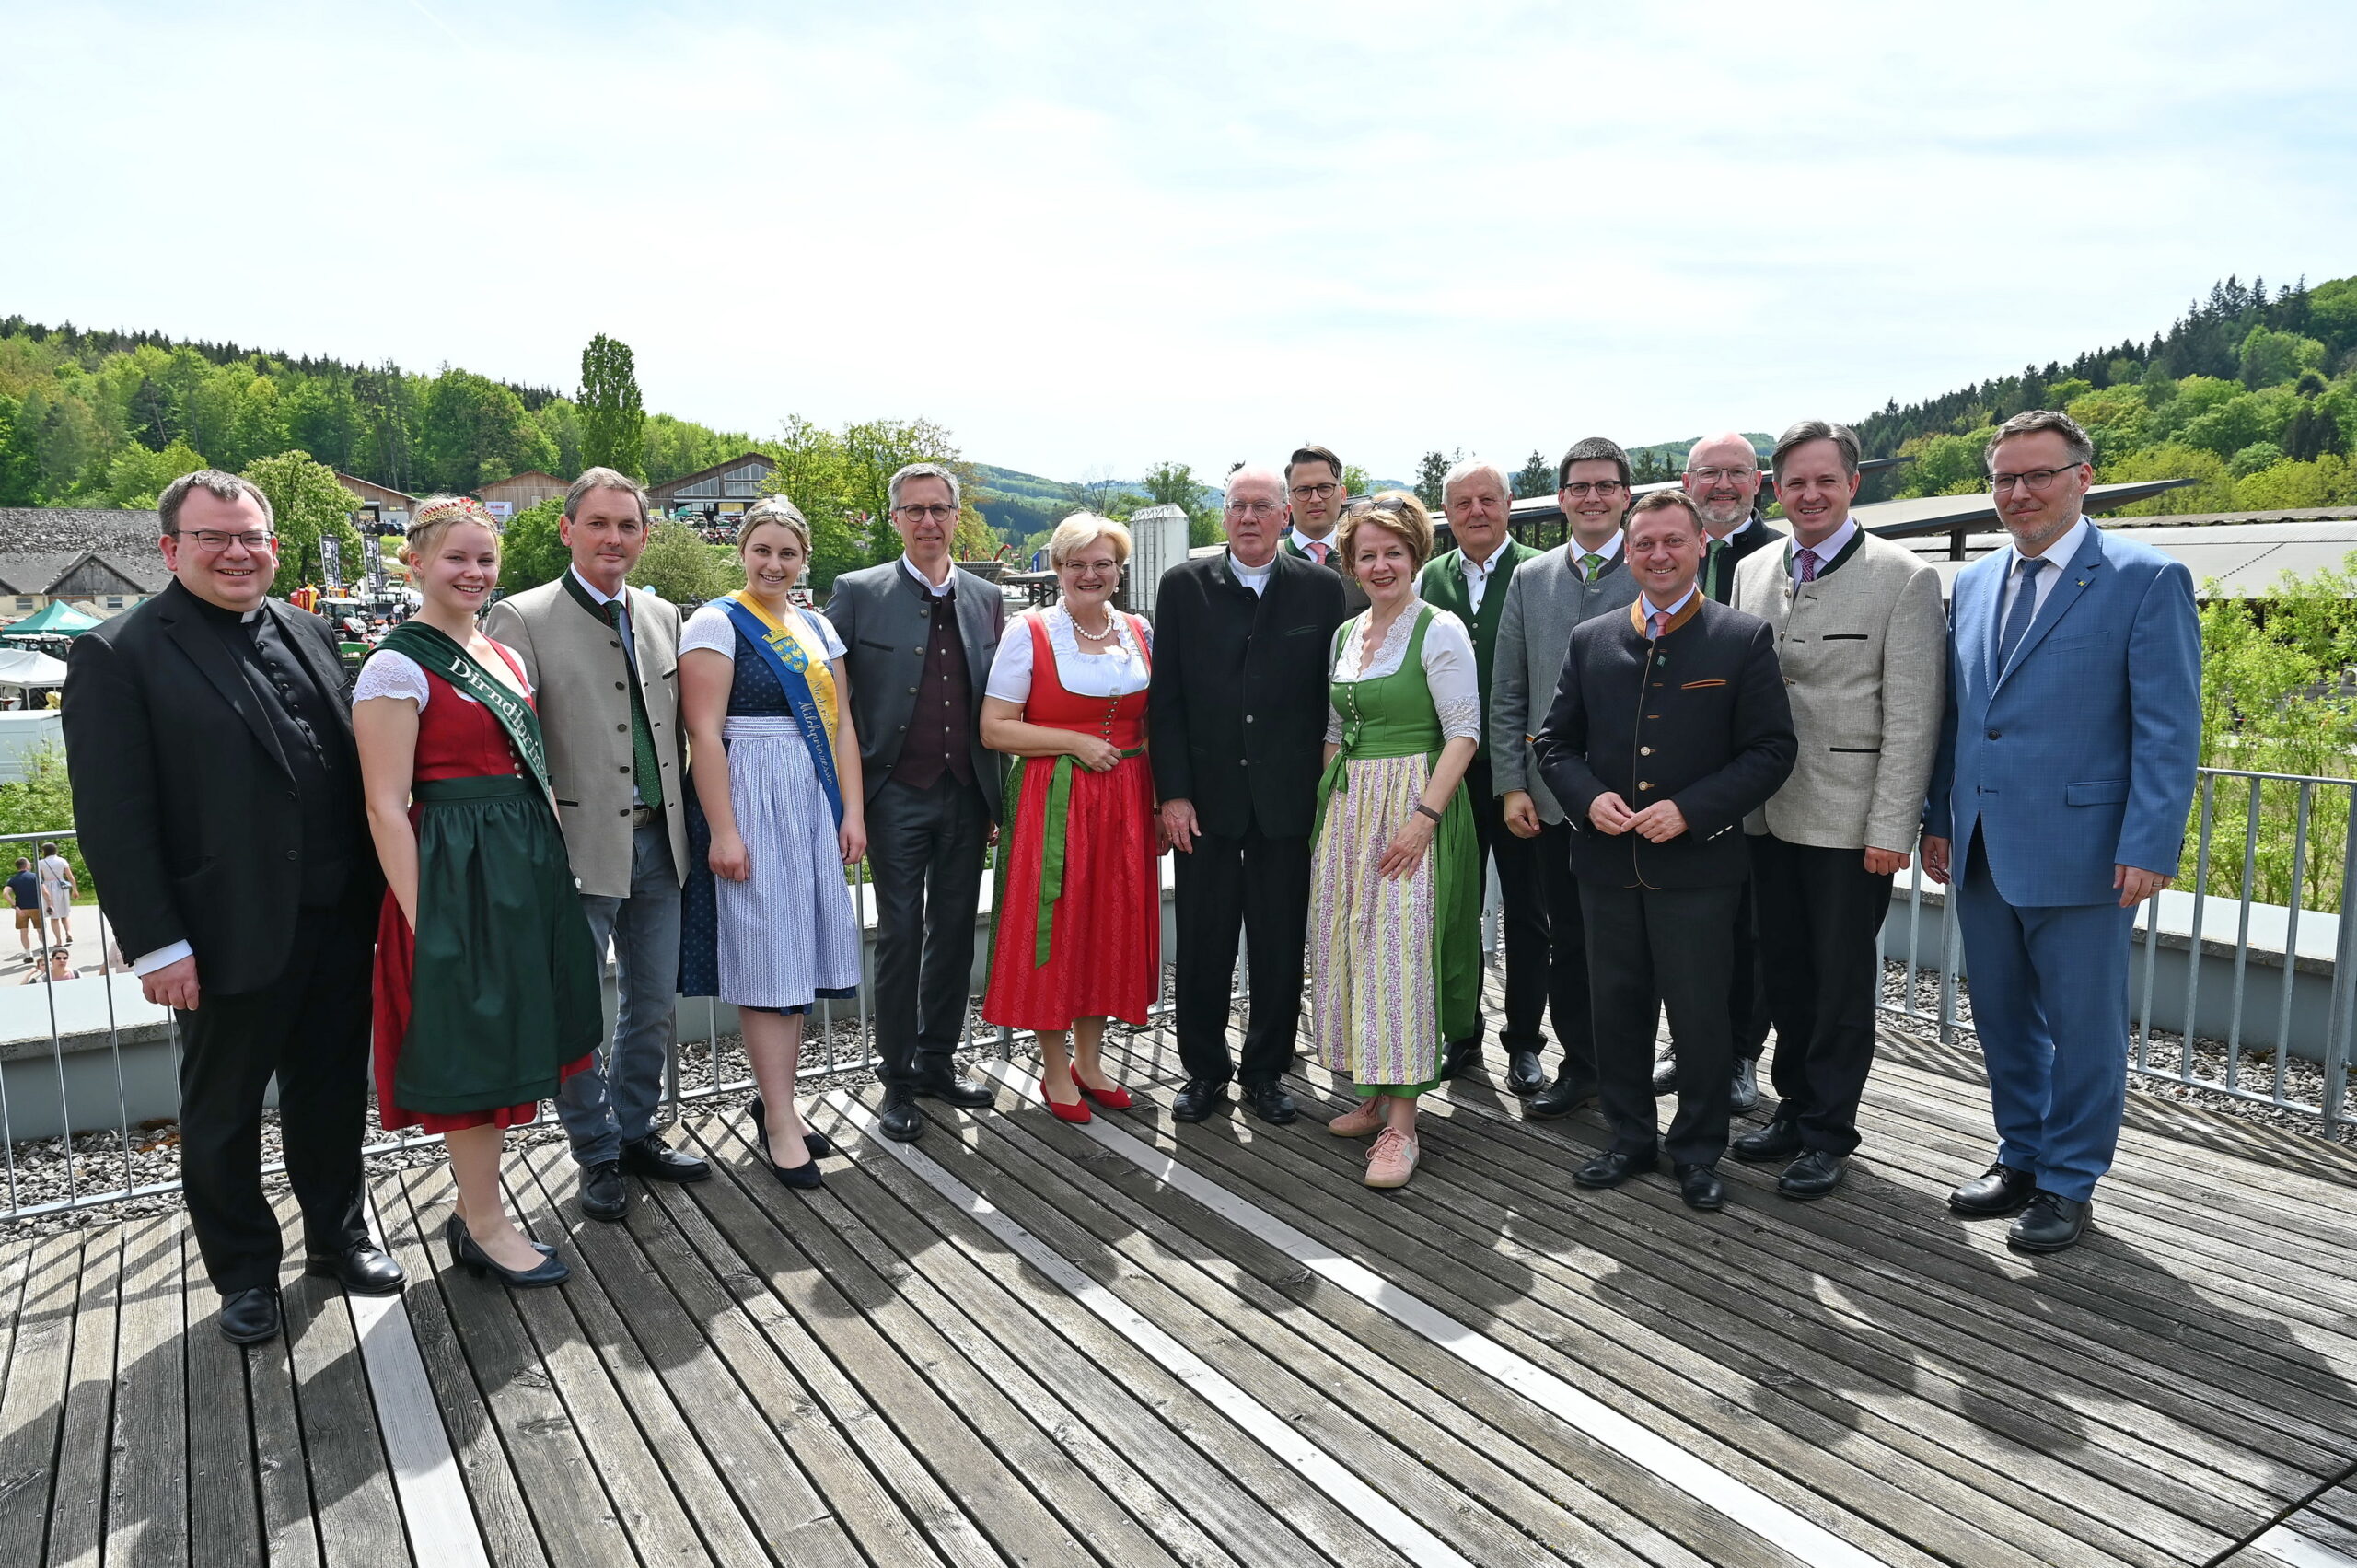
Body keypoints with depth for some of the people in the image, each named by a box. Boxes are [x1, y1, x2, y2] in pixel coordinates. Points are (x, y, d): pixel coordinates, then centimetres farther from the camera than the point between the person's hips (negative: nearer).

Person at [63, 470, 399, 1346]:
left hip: (338, 922, 5)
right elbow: (112, 818, -12)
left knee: (332, 1094, 18)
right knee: (223, 1118, 14)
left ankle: (335, 1236, 37)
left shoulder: (307, 634, 8)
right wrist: (155, 945, -16)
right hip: (231, 938, -4)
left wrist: (373, 892, 7)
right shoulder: (118, 655, -8)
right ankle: (244, 1274, 32)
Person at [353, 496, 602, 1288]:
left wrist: (553, 864, 11)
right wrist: (421, 918, -18)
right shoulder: (398, 667, -11)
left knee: (507, 1042, 15)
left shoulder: (508, 658, 12)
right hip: (456, 873, -8)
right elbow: (386, 806, -14)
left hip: (530, 866, 8)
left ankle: (474, 1209, 30)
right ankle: (485, 1226, 18)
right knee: (471, 1048, 3)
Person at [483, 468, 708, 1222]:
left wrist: (686, 820, 10)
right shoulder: (521, 619, -8)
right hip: (579, 847, -5)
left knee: (654, 1003, 16)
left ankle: (635, 1132, 34)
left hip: (658, 841, 6)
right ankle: (598, 1154, 24)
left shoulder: (662, 616, 10)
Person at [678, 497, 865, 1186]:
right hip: (750, 801, -6)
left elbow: (841, 723, 12)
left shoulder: (818, 629, 14)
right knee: (767, 956, -3)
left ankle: (775, 1102, 21)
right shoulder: (717, 623, -5)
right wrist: (722, 831, -17)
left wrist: (853, 811, 3)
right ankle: (780, 1123, 6)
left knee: (798, 954, 9)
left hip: (815, 804, 6)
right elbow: (705, 733, -11)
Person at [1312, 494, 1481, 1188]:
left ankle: (1401, 1125, -2)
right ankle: (1373, 1096, 21)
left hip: (1414, 805, -7)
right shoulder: (1346, 634, 13)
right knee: (1349, 944, 8)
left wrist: (1425, 815, -19)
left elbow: (1464, 732, -12)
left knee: (1401, 948, -8)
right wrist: (1325, 804, 10)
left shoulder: (1440, 630, -7)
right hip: (1346, 809, 7)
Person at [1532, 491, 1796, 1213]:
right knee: (1617, 1009, 13)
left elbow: (1770, 751, -5)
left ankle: (1698, 1151, 24)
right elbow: (1554, 741, 10)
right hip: (1607, 862, 3)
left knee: (1700, 1015, 6)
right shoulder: (1591, 640, 8)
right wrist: (1588, 798, -9)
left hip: (1698, 864, -3)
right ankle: (1631, 1138, 30)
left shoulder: (1744, 639, -2)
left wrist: (1689, 810, -16)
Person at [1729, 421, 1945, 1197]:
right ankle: (1796, 1106, 31)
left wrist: (1891, 828, -14)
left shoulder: (1905, 577, -7)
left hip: (1851, 821, -5)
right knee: (1784, 972, 15)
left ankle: (1828, 1132, 19)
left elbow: (1912, 717, -10)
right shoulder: (1752, 571, 9)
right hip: (1769, 813, 5)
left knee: (1843, 981, 6)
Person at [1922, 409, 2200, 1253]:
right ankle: (2021, 1158, 33)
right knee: (2004, 1022, 16)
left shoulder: (2146, 578, -6)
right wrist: (1939, 819, 11)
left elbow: (2169, 729, -10)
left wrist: (2148, 848, -16)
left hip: (2079, 851, -5)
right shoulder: (1973, 582, 11)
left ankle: (2068, 1183, 22)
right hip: (1982, 851, 6)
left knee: (2083, 1026, 7)